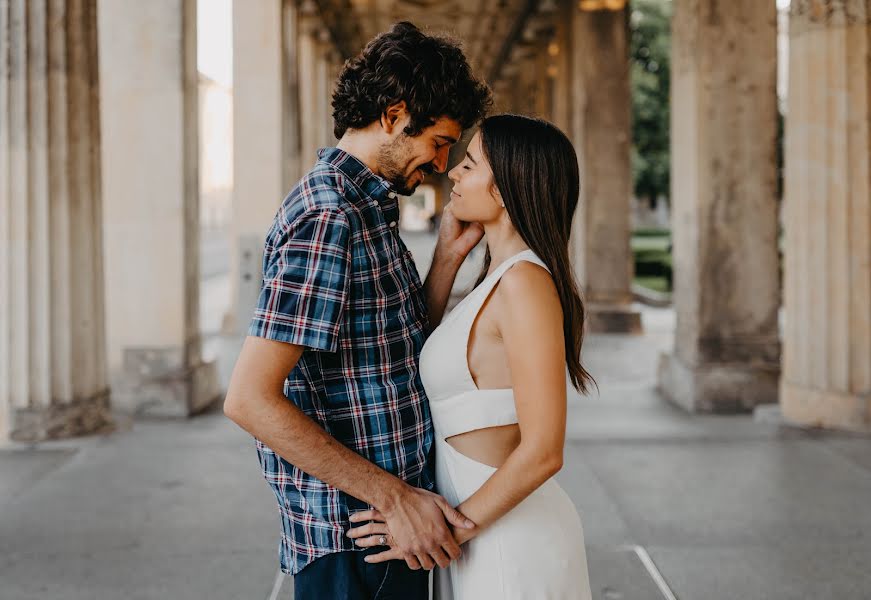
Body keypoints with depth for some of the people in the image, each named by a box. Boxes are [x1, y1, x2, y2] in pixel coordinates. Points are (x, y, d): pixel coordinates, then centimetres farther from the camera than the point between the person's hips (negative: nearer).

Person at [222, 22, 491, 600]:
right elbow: (250, 398, -25)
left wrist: (451, 252, 2)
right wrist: (395, 497, -23)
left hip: (393, 519, 9)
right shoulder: (327, 218, -20)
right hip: (352, 537, -9)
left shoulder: (370, 209, 12)